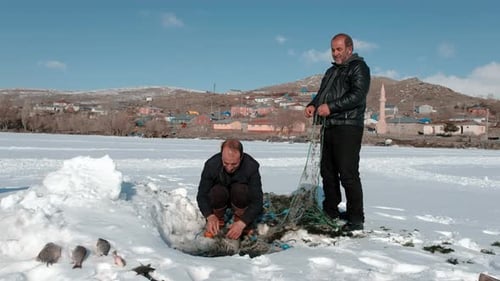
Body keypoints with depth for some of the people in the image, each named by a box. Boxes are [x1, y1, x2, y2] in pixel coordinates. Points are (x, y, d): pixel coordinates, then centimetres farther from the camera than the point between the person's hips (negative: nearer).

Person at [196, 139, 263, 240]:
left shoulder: (251, 167, -29)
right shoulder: (211, 164, -25)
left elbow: (257, 201, -29)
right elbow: (202, 195, -19)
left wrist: (242, 223, -42)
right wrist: (210, 216, -38)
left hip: (242, 200, -1)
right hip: (220, 198, 1)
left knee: (239, 189, -34)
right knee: (217, 191, -33)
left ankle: (239, 219, -9)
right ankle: (218, 221, -6)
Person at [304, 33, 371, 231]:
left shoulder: (358, 67, -2)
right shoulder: (331, 71, 24)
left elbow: (358, 95, -15)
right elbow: (321, 94, 25)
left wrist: (331, 107, -21)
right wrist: (312, 105, 2)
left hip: (348, 127, -8)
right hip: (329, 126, 8)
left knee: (348, 174, -10)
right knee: (328, 172, 11)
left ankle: (355, 218, -4)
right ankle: (330, 213, 22)